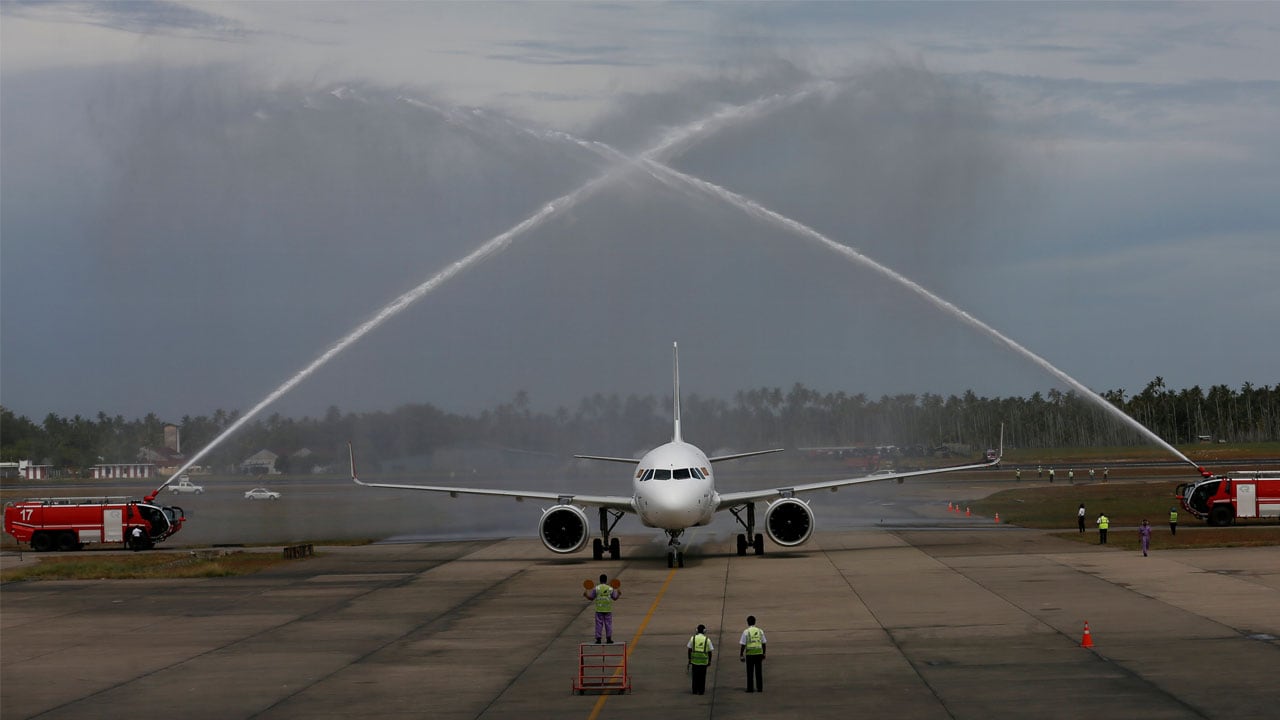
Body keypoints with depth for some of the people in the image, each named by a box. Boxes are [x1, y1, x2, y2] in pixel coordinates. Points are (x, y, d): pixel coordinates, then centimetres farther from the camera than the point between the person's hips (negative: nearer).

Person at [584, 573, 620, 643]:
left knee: (599, 624, 3)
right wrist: (619, 594, 26)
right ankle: (609, 638, 6)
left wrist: (586, 594, 17)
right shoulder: (610, 588, 0)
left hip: (599, 609, -1)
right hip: (608, 610, 1)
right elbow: (615, 598, 8)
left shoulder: (596, 588, -4)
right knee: (608, 624, 7)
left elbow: (591, 598, 1)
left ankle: (598, 639, 1)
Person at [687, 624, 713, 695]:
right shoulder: (707, 639, -3)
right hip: (704, 661, -1)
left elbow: (689, 650, 3)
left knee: (695, 676, 9)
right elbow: (710, 651, 0)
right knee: (702, 676, 7)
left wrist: (689, 659, 12)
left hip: (694, 660, 1)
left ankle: (695, 691, 10)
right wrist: (709, 661, 10)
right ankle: (701, 691, 8)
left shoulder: (693, 638, 0)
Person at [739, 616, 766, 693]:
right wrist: (763, 654, 17)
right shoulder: (760, 631, 5)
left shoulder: (746, 632, -6)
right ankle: (760, 688, 8)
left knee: (750, 672, 3)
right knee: (759, 672, 8)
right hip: (759, 654, 3)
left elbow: (742, 645, -7)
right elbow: (763, 643, 8)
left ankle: (750, 688, 3)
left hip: (750, 654, -3)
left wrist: (741, 655, -1)